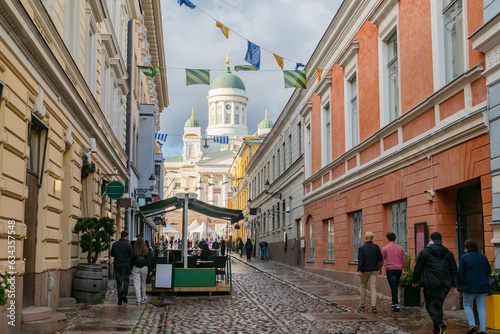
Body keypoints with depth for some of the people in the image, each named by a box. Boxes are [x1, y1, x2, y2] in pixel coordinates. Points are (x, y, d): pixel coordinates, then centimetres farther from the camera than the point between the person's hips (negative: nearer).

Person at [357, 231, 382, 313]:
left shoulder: (361, 248, -5)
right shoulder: (376, 247, -1)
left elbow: (360, 259, -14)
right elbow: (380, 258, 5)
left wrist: (359, 270, -16)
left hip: (365, 270, 0)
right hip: (374, 270, 1)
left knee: (363, 287, 17)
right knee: (373, 288, -2)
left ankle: (362, 304, 24)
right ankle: (374, 306, -14)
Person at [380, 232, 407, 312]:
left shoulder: (385, 248, -3)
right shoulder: (400, 248, 5)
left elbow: (382, 260, 2)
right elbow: (404, 261, 6)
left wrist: (380, 269, 15)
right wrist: (405, 270, 13)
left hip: (390, 270, -3)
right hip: (399, 270, 3)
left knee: (393, 288, -4)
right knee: (395, 287, 19)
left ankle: (396, 305, -8)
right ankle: (394, 302, 23)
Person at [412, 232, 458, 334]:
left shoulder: (424, 252, -3)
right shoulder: (448, 253, 9)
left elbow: (418, 268, 0)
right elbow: (453, 269, 13)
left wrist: (415, 281, 13)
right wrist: (454, 283, 20)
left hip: (431, 284, -5)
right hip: (444, 285, 5)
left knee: (430, 305, 1)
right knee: (438, 304, 16)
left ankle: (440, 324, -20)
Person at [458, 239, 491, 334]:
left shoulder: (464, 258, -6)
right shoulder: (483, 257, 7)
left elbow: (460, 273, -9)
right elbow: (489, 271, 15)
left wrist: (460, 284, 1)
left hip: (470, 286, -4)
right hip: (483, 286, 4)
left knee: (467, 305, 11)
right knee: (482, 307, 5)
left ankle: (472, 325, -5)